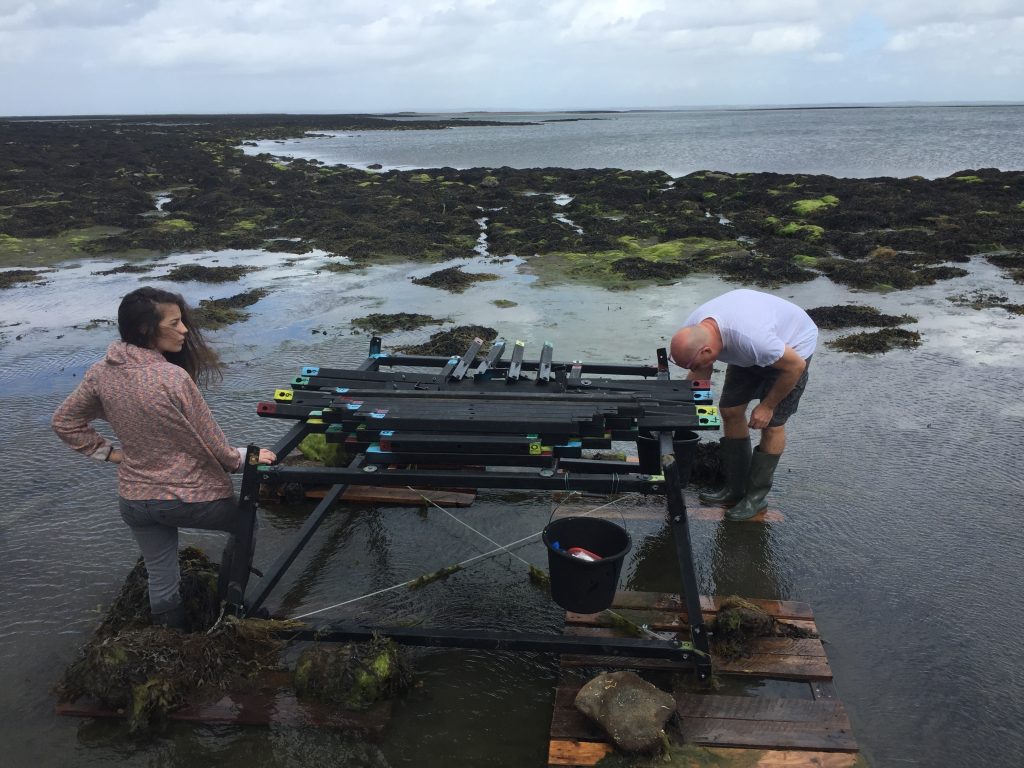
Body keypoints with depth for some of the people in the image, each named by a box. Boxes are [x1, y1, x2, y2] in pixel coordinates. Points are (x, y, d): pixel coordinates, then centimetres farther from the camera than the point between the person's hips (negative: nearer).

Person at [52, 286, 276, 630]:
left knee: (160, 577, 21)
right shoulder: (173, 377, -26)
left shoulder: (101, 373, -7)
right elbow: (211, 443, -18)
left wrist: (110, 452, 9)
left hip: (134, 501, 6)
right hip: (193, 497, -5)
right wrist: (244, 458, -1)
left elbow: (64, 423, 7)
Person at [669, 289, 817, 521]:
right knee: (730, 411, 3)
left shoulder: (749, 337, -45)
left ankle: (757, 496, 7)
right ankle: (735, 488, 15)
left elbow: (795, 366, -28)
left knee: (771, 423, -8)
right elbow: (700, 375, -4)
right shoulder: (692, 330, -23)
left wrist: (767, 406, -18)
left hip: (793, 348, -7)